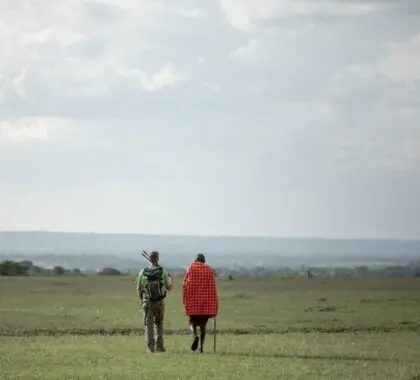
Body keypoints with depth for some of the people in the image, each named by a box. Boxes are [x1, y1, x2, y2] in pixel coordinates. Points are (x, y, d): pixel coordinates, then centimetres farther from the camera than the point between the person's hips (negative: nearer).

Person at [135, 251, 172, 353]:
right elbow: (169, 287, 1)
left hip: (147, 301, 0)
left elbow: (139, 289, 2)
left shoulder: (143, 272, -3)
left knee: (149, 324, 2)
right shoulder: (163, 271, -5)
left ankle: (150, 347, -7)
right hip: (159, 302, 0)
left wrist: (141, 300, 20)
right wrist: (170, 278, 22)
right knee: (159, 324, 16)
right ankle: (159, 346, 12)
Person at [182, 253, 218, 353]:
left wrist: (184, 299, 2)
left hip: (193, 301, -1)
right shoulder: (209, 269, 6)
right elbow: (213, 286, 2)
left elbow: (185, 284, -3)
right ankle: (201, 347, 4)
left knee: (192, 322, 9)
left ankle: (195, 336, -22)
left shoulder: (190, 268, 2)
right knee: (203, 324, 9)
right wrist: (215, 303, 5)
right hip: (206, 300, 1)